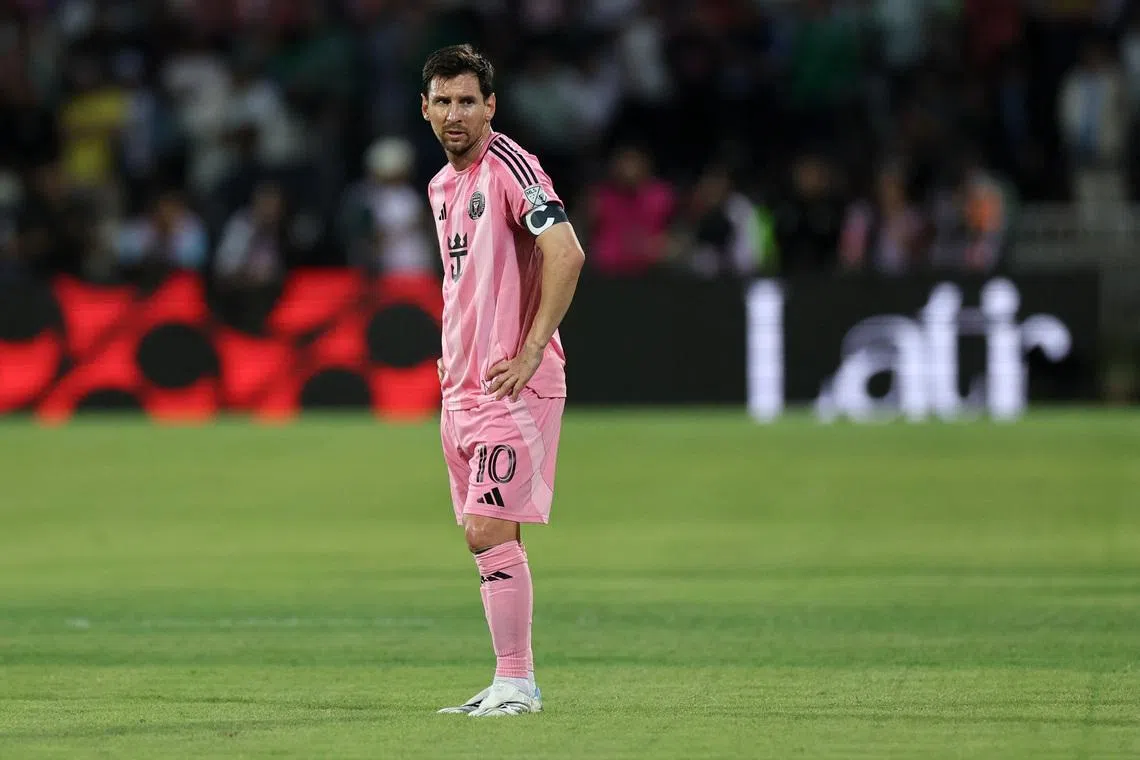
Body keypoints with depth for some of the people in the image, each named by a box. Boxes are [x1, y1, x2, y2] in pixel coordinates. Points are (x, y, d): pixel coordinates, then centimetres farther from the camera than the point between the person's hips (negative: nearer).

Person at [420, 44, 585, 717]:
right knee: (489, 537, 7)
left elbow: (566, 254, -20)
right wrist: (452, 358, 17)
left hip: (513, 385, -8)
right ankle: (511, 683, 11)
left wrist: (529, 353, -20)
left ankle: (517, 682, -8)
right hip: (462, 386, 8)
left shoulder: (508, 165, -11)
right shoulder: (443, 187, 16)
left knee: (490, 530, -13)